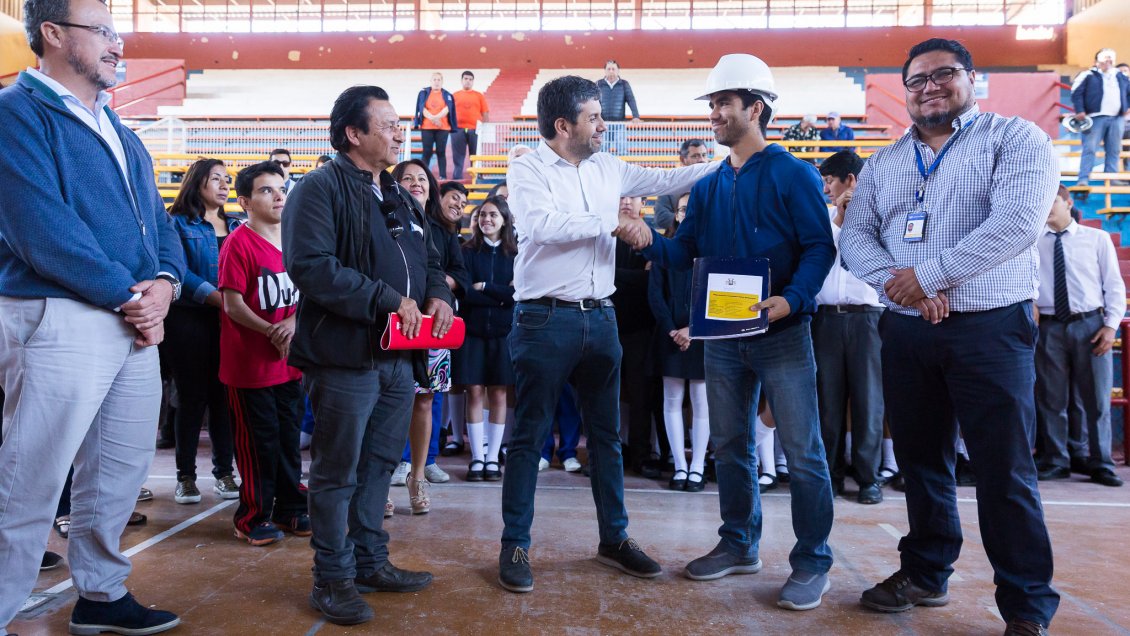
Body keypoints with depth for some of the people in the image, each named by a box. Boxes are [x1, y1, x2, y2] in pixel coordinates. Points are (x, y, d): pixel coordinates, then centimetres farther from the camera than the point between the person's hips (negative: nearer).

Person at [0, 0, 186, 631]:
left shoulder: (115, 126, 19)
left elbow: (157, 216, 16)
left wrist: (164, 282, -3)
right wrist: (126, 295, -14)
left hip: (138, 321, 8)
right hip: (58, 320, -8)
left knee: (122, 471, 15)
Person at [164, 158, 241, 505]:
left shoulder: (237, 226, 16)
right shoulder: (178, 223, 1)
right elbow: (179, 271, -12)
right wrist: (218, 297, -22)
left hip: (229, 320, 4)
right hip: (190, 318, -3)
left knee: (224, 394, 4)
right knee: (192, 395, 1)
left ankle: (224, 471, 13)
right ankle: (185, 475, 12)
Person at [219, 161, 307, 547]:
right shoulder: (239, 243, -11)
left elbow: (305, 294, 11)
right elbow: (233, 304, -15)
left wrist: (294, 322, -8)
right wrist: (273, 333, -17)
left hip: (290, 362, 7)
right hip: (250, 364, -6)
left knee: (289, 438, 14)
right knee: (258, 442, 2)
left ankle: (291, 509, 26)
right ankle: (254, 518, 16)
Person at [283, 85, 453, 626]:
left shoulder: (398, 197, 19)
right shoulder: (320, 189, -8)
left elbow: (429, 261, 24)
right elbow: (310, 266, -21)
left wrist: (437, 295, 1)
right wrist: (388, 299, -21)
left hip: (399, 357, 8)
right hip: (346, 357, -8)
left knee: (379, 465, 17)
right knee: (337, 473, 3)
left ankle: (371, 562, 31)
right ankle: (333, 579, 16)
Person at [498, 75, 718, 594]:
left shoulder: (607, 168, 11)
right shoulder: (528, 169, -5)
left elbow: (665, 180, 18)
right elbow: (542, 225, -22)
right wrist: (613, 222, -19)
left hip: (599, 318, 6)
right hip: (546, 320, -6)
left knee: (606, 433, 13)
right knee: (529, 436, 3)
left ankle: (614, 538, 27)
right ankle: (515, 546, 15)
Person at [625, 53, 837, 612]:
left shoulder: (793, 174, -5)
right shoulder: (708, 187, 12)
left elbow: (819, 247, -11)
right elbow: (685, 254, 9)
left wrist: (792, 299, -26)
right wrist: (649, 242, -10)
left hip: (782, 333, -6)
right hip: (722, 336, 6)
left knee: (802, 451, -1)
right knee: (729, 444, 13)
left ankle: (813, 563, 12)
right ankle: (739, 545, 29)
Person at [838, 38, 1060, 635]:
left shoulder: (1015, 138, -1)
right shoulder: (884, 163, 14)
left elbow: (1016, 223, -16)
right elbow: (855, 236, 3)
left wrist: (928, 275, -16)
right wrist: (898, 285, -15)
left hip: (991, 327, -4)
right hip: (905, 331, 5)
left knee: (1004, 469, -2)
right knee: (920, 458, 13)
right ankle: (925, 574, 29)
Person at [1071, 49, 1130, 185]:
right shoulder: (1089, 75, -1)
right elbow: (1076, 92, -7)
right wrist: (1080, 111, -14)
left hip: (1117, 118, 6)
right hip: (1096, 117, -6)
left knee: (1114, 150, 7)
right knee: (1090, 149, -8)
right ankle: (1083, 179, -10)